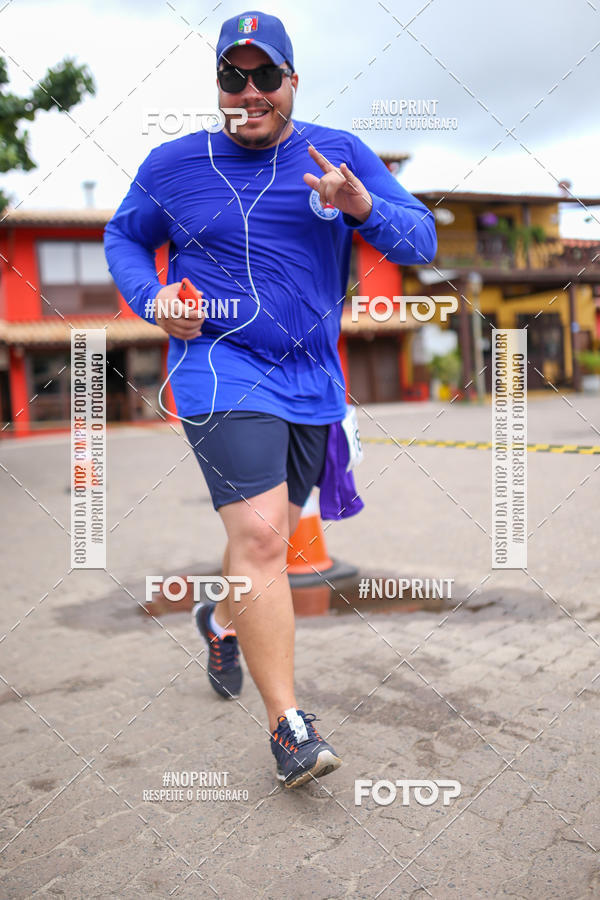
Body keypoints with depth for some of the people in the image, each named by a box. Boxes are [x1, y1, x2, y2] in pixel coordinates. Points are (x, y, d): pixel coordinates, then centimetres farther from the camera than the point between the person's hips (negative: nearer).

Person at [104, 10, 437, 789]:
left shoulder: (342, 154, 5)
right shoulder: (174, 165, 3)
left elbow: (423, 239, 1)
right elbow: (123, 237, 18)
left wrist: (362, 207, -20)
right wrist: (152, 297, -3)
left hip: (313, 380, 4)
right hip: (220, 368, -3)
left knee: (269, 534, 16)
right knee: (258, 534, -18)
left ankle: (222, 620, 48)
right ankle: (288, 725, -7)